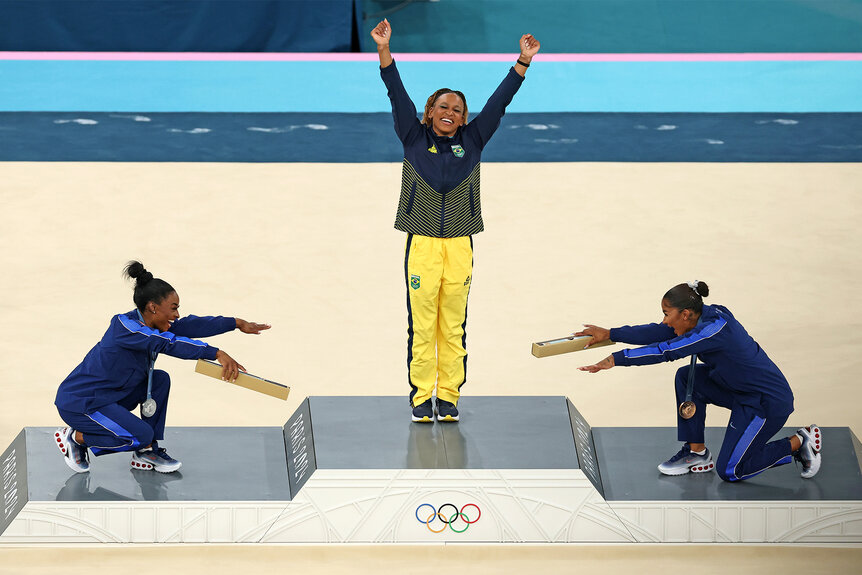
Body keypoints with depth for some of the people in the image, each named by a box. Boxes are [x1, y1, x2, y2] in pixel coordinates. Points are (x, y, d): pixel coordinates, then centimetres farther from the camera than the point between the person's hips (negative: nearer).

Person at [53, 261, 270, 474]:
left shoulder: (146, 325, 3)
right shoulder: (125, 326, -24)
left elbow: (189, 326, 6)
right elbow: (169, 343, -35)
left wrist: (237, 323, 3)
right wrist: (217, 354, -40)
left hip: (106, 397, 10)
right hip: (77, 404, -10)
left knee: (160, 379, 2)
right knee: (141, 435, -20)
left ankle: (147, 452, 7)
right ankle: (74, 437, -2)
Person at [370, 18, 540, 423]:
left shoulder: (472, 141, 11)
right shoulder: (414, 139, 7)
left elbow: (499, 101, 8)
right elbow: (397, 94, 0)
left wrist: (524, 62, 3)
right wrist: (383, 49, -9)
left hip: (459, 247, 2)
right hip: (422, 245, -2)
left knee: (454, 328, 3)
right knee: (422, 327, -2)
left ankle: (449, 397, 9)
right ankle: (421, 398, 4)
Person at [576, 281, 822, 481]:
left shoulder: (714, 329, -28)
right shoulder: (705, 316, -2)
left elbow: (666, 351, -32)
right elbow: (659, 333, 3)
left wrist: (615, 359, -32)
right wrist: (610, 334, 2)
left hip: (770, 401, -9)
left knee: (729, 471, -3)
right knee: (687, 377, 1)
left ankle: (798, 443, 8)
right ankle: (696, 453, 11)